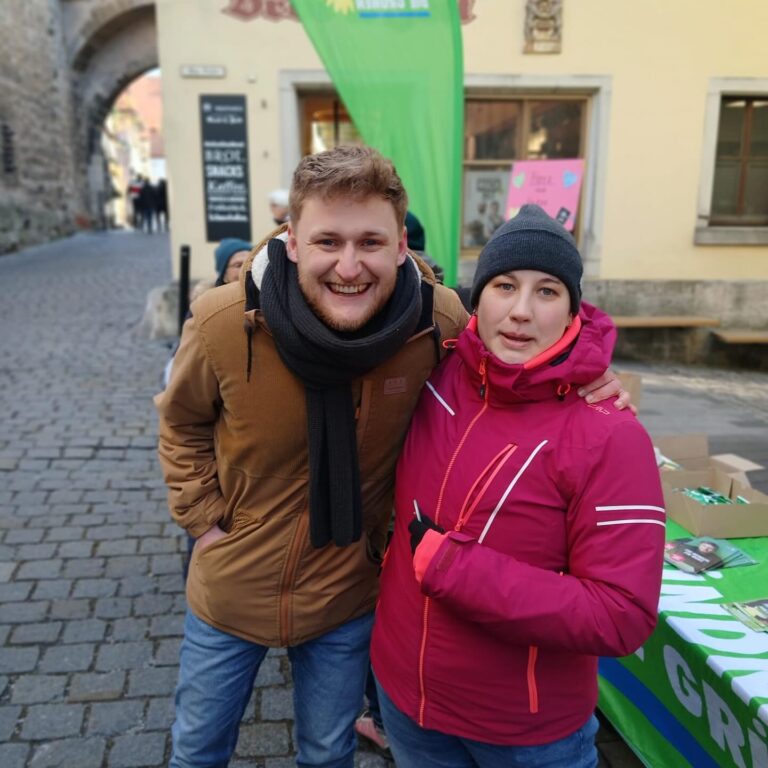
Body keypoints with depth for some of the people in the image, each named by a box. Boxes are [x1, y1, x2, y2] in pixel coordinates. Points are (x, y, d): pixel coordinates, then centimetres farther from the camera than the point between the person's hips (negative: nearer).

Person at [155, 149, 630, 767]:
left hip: (346, 598, 0)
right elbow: (182, 423, -2)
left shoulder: (441, 321, -23)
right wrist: (204, 519, -5)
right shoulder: (224, 323, -24)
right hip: (231, 592, 1)